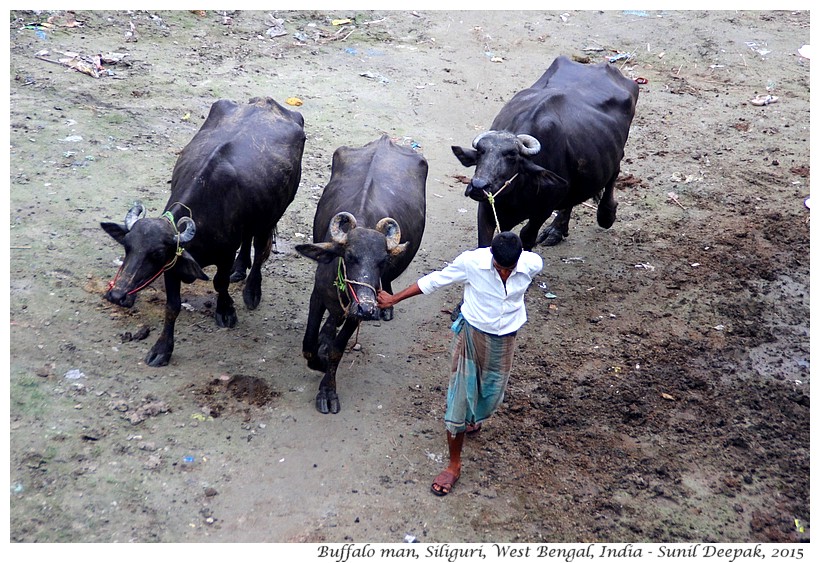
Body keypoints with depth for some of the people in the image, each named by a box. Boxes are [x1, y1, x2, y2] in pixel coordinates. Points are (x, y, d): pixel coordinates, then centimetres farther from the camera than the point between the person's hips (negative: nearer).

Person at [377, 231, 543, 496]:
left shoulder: (532, 265, -21)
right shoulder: (471, 261, -26)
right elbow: (434, 281, -12)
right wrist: (394, 299, -5)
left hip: (504, 340, 2)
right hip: (471, 334, -2)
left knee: (491, 393, 20)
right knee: (459, 396, -1)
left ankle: (474, 418, 58)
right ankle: (454, 465, 13)